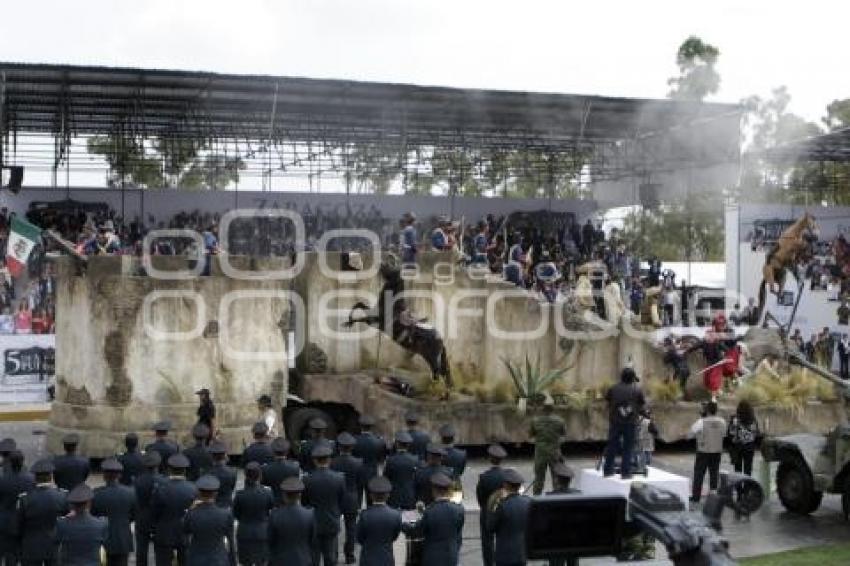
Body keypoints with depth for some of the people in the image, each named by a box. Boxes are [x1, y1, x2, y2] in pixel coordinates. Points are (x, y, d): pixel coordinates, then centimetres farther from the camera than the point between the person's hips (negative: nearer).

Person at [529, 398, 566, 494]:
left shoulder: (535, 420, -9)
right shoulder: (559, 420, -11)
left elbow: (532, 434, 4)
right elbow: (564, 433, 5)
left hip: (540, 453, 1)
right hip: (555, 454, -1)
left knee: (539, 478, 9)